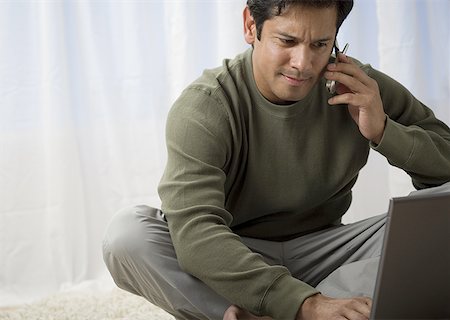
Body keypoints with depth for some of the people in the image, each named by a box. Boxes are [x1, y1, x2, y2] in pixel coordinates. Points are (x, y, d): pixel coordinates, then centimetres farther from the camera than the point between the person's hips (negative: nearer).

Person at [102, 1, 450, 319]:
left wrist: (382, 131, -23)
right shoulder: (203, 107, -20)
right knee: (127, 232, -30)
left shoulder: (360, 89, -9)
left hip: (321, 253, 3)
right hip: (231, 259, -2)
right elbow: (194, 232, -33)